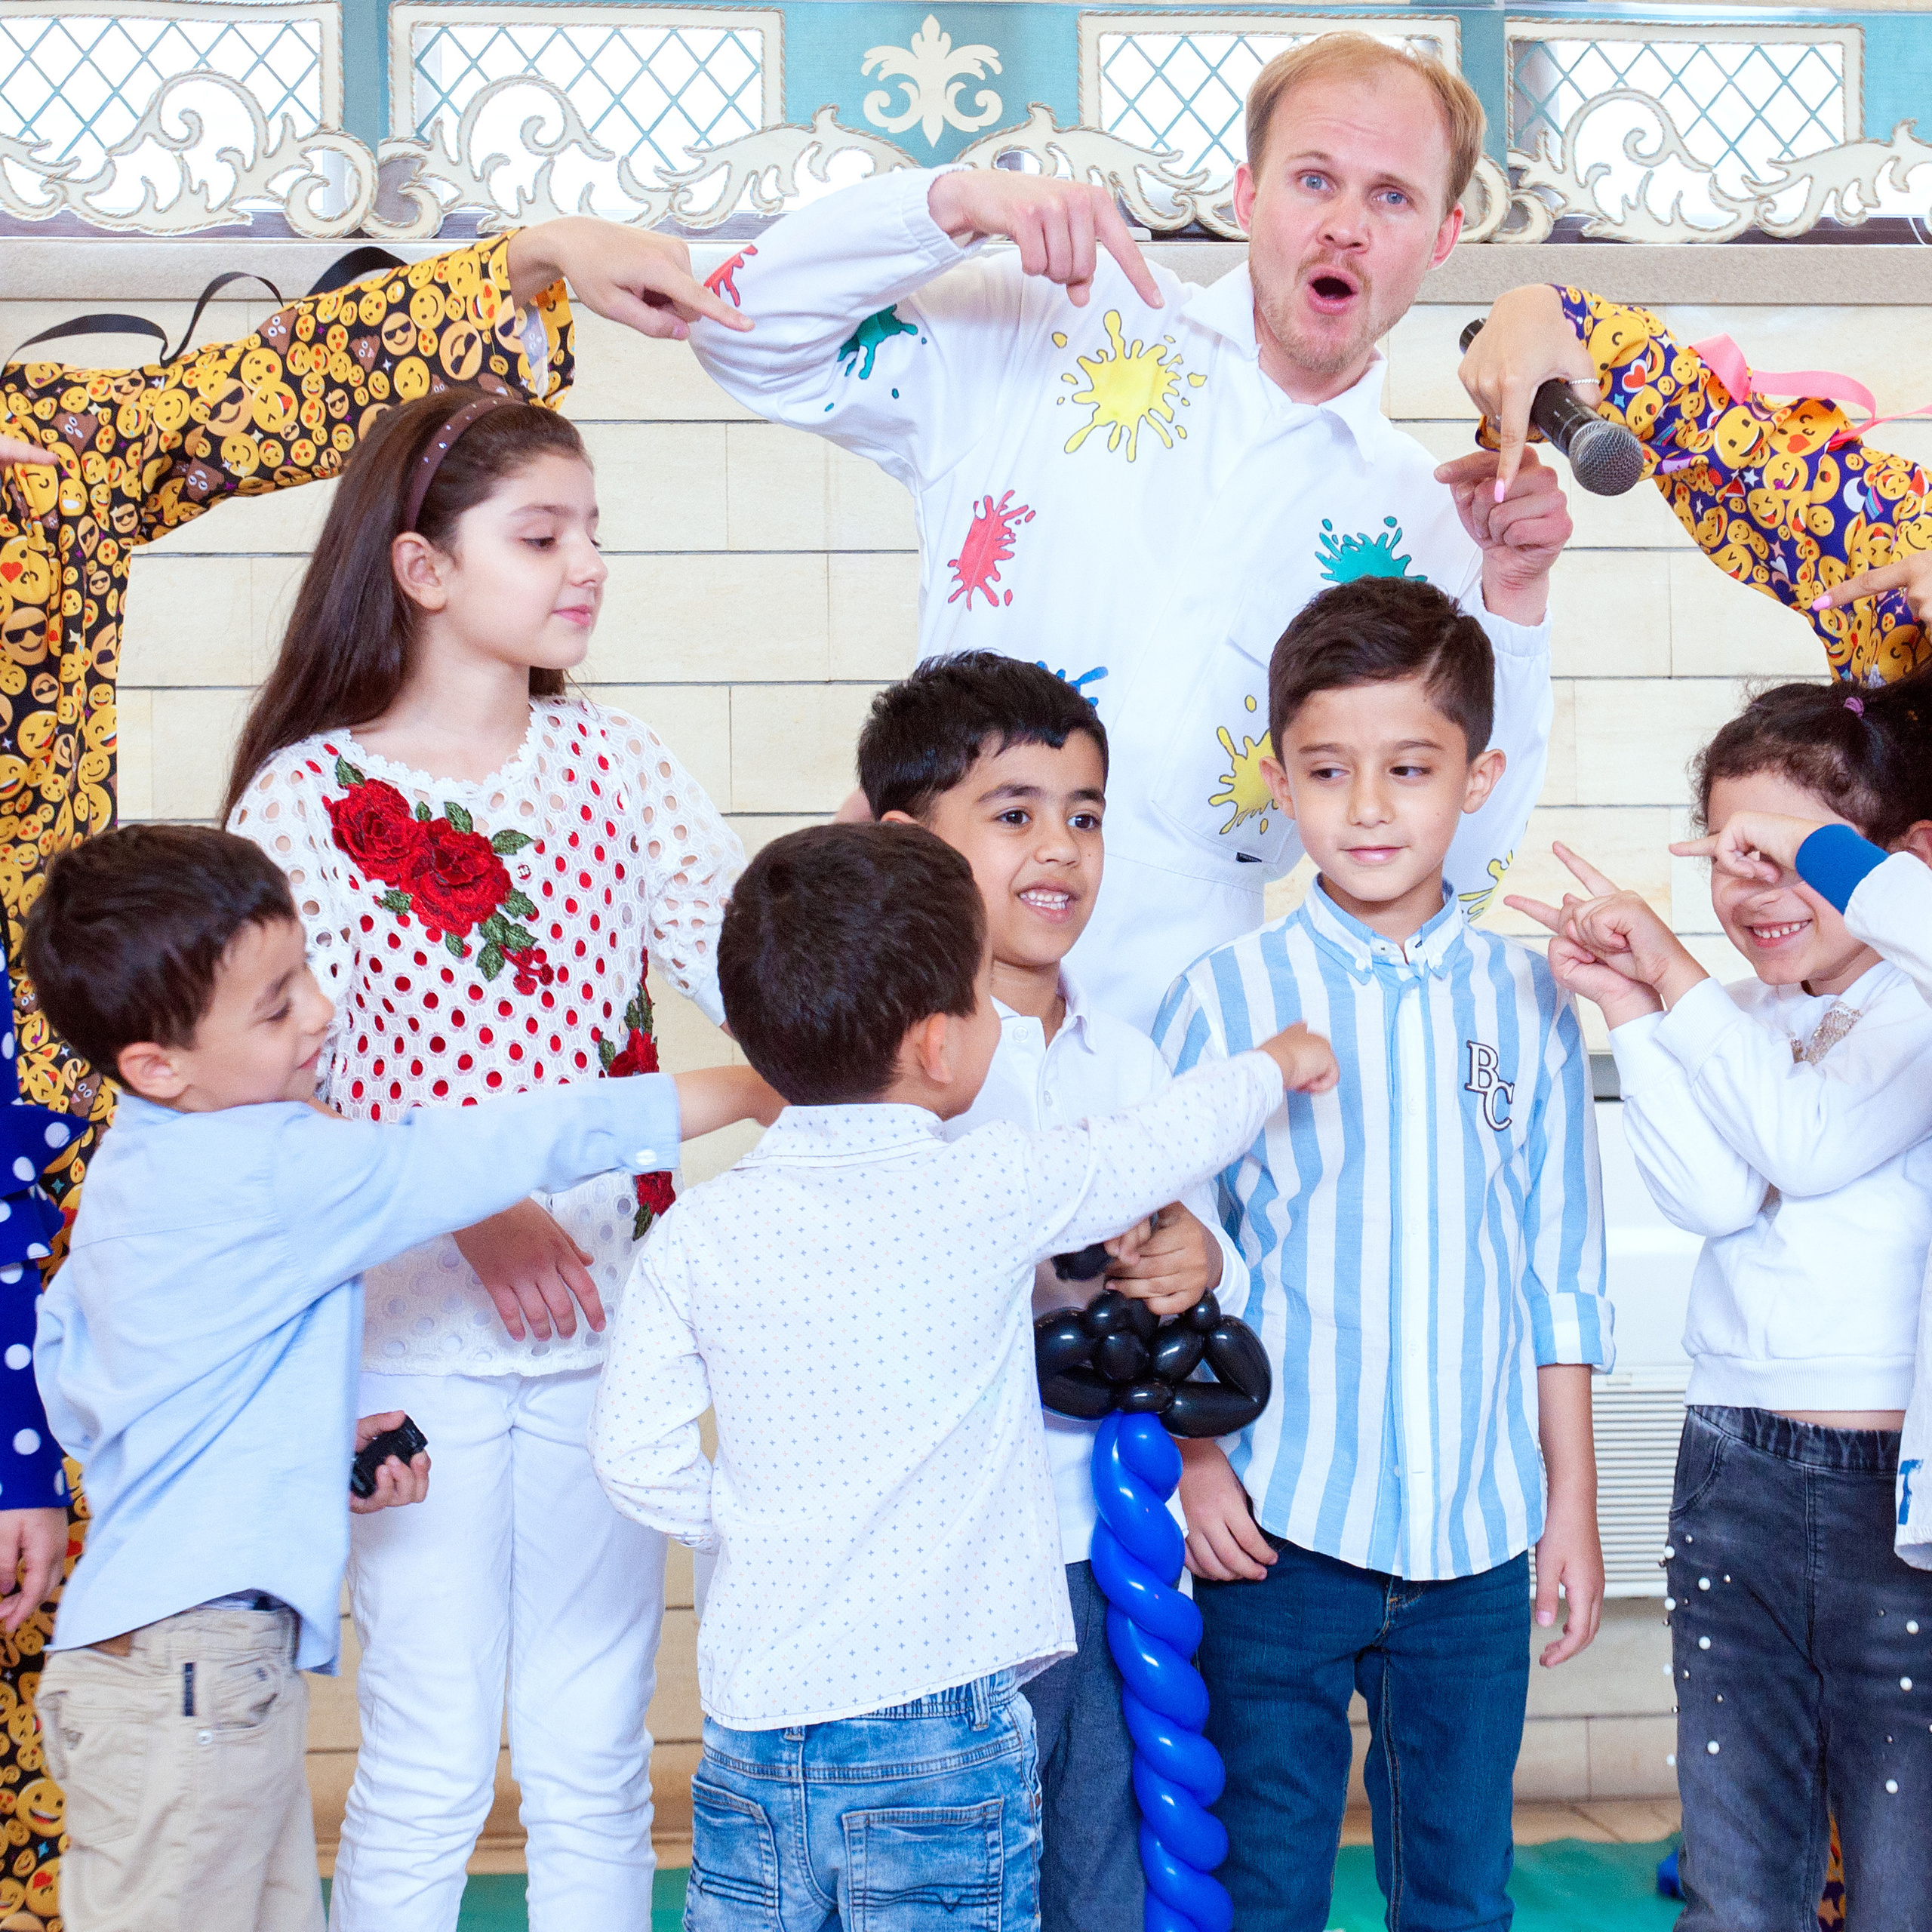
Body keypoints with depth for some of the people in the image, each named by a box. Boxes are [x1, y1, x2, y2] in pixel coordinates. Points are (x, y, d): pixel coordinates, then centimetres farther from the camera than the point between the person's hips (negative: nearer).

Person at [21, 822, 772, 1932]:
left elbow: (66, 1365, 20)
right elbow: (509, 1148, -16)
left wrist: (309, 1452, 15)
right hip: (187, 1671, -10)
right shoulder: (268, 1174, -18)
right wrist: (755, 1086, -8)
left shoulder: (136, 1171, 11)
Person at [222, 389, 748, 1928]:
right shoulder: (307, 798, -6)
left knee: (594, 1757, 11)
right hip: (414, 1323, -3)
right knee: (430, 1763, 2)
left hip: (604, 1311, 4)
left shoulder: (616, 765, 5)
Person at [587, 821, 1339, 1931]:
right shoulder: (992, 1195, -9)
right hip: (942, 1730, -3)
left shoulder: (698, 1234, -2)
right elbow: (1172, 1143, 8)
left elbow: (636, 1456, 0)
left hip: (752, 1725, 3)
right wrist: (1278, 1066, 27)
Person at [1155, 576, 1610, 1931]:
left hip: (1480, 1529, 2)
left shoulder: (1525, 1001, 3)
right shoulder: (1228, 999, -4)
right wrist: (1195, 1454, -6)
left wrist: (1574, 1501, 8)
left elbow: (1560, 1270, 8)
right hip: (1280, 1524, -2)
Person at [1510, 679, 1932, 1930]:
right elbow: (1712, 1196, -4)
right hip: (1735, 1476, 5)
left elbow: (1813, 1142, -19)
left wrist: (1676, 973, -10)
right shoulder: (1734, 1026, 11)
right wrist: (1633, 1011, -7)